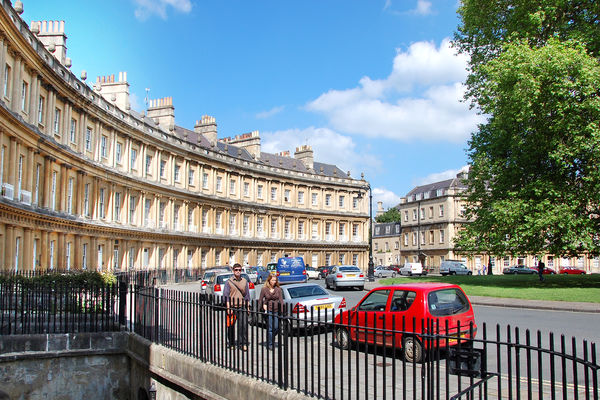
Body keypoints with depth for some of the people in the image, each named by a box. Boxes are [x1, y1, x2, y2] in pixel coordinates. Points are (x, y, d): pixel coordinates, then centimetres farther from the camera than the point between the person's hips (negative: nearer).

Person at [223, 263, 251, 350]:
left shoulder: (244, 281, 11)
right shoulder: (229, 281, 1)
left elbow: (247, 295, 15)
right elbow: (226, 295, -3)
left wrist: (248, 307, 8)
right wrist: (228, 307, -10)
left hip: (242, 307, 2)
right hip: (232, 307, -1)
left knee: (243, 325, -8)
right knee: (231, 326, 7)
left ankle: (243, 343, -2)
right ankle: (231, 343, 22)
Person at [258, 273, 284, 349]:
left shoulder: (278, 289, 5)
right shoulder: (264, 289, 1)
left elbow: (281, 300, 2)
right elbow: (260, 300, 7)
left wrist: (281, 311, -7)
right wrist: (263, 306, -12)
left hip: (276, 310, 2)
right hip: (268, 310, -2)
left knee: (276, 327, 0)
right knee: (270, 328, -4)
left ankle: (271, 339, 29)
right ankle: (270, 344, 8)